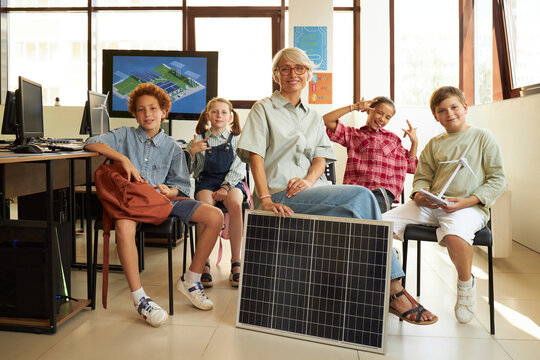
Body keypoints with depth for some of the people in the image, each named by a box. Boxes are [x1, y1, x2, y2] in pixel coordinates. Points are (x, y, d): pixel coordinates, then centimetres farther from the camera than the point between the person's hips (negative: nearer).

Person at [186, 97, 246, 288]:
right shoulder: (198, 140, 13)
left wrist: (225, 187, -16)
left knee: (235, 204, -35)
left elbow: (238, 169, 0)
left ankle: (235, 263, -28)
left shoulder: (236, 140, 11)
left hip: (231, 181, 0)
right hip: (206, 181, 0)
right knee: (205, 205, -35)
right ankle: (204, 263, -28)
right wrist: (192, 152, -10)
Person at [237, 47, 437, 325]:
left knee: (361, 207, -26)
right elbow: (255, 156, -4)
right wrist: (265, 199, -19)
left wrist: (309, 179, -13)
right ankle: (394, 289, -21)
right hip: (280, 195, -5)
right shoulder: (263, 109, 8)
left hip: (311, 191, 5)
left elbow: (321, 157, 11)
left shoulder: (314, 117, 24)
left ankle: (392, 289, -22)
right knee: (361, 196, -26)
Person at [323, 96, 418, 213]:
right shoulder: (353, 134, 21)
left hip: (381, 191, 0)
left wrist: (414, 142, 13)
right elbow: (326, 120, 8)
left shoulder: (392, 138, 26)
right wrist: (354, 107, 8)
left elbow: (409, 167, 22)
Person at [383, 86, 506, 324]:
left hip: (469, 207, -4)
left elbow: (497, 180, 3)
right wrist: (420, 195, -5)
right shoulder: (434, 144, 19)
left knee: (454, 234, -40)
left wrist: (467, 201, -13)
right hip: (431, 205, 4)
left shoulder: (483, 138, 7)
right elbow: (422, 177, 20)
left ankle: (466, 284, -7)